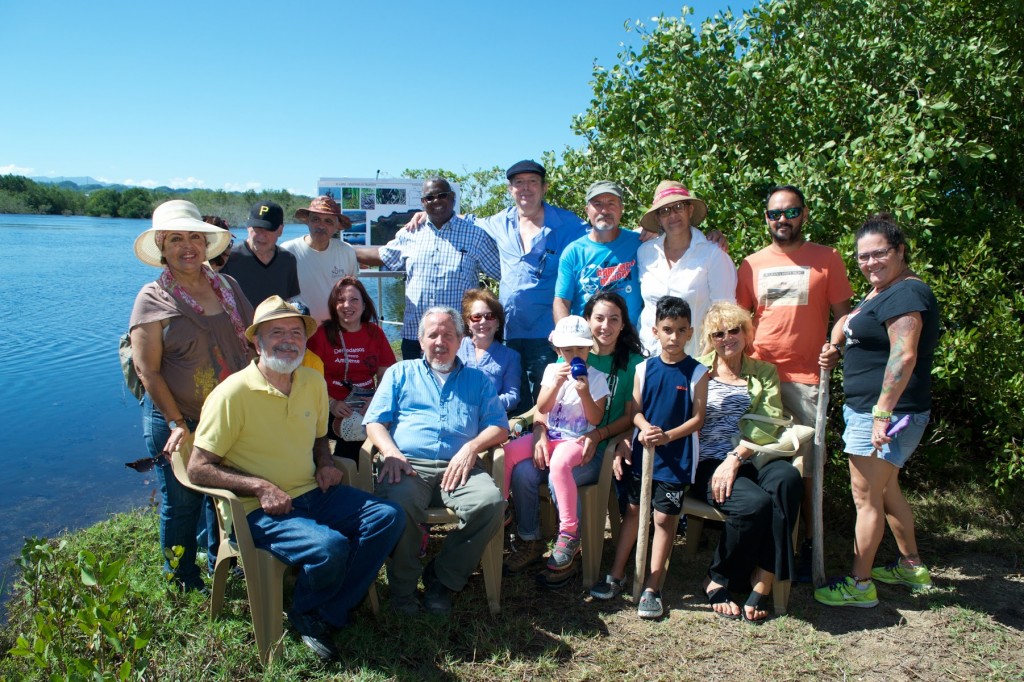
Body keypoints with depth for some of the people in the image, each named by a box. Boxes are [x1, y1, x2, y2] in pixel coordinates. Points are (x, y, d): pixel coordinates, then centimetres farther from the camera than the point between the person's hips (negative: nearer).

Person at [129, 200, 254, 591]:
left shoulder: (227, 287, 4)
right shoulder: (153, 299, -9)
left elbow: (253, 341, 10)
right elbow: (147, 370, -12)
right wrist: (177, 423, -16)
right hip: (176, 422, -4)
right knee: (181, 504, 9)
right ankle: (183, 583, 31)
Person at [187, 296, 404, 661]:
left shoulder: (313, 382, 6)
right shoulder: (233, 393, -13)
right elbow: (197, 469, -12)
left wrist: (326, 463, 2)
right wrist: (259, 487, -21)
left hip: (313, 494, 7)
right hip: (260, 510, -7)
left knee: (388, 517, -12)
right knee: (330, 547, -31)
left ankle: (326, 615, -4)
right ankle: (304, 614, 4)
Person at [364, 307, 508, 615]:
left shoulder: (478, 379, 24)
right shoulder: (400, 373, 23)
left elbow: (499, 427, 13)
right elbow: (374, 421, 11)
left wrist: (472, 446, -8)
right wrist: (391, 453, -9)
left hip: (459, 466, 1)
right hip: (409, 464, -1)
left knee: (491, 502, -30)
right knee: (399, 502, -35)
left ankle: (442, 578, -9)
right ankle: (403, 585, -9)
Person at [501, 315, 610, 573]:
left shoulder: (596, 378, -2)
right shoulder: (552, 370, 8)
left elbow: (596, 419, -7)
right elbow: (542, 409, 0)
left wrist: (584, 392, -21)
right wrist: (557, 383, -14)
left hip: (577, 440, -4)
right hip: (549, 436, 5)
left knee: (559, 464, -37)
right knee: (507, 452, -18)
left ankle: (569, 533, -25)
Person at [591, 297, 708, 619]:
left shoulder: (697, 372, -5)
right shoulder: (644, 368, 2)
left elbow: (697, 418, -7)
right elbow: (635, 410, 2)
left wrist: (668, 435, -22)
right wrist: (645, 427, -20)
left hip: (677, 457, -2)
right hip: (643, 452, 3)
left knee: (664, 518, 2)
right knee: (633, 510, 10)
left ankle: (652, 588, 12)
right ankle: (617, 575, 23)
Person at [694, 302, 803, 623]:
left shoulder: (765, 372, 19)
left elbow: (768, 425, 2)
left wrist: (736, 457, -11)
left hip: (752, 458, 2)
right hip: (707, 463, -2)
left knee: (787, 479, -33)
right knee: (755, 503, -31)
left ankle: (762, 583, -24)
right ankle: (716, 581, -7)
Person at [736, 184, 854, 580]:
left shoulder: (827, 259, 4)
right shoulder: (752, 264, 12)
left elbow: (843, 315, 5)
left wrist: (836, 349, -14)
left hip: (806, 377, -2)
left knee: (806, 470, 1)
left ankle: (807, 547, 16)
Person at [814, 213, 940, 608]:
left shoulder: (905, 294, -16)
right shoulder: (883, 292, 16)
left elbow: (904, 356, -26)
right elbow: (844, 331, 30)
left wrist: (882, 414, -28)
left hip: (886, 413, -11)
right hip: (867, 411, 11)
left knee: (866, 497, -3)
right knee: (886, 490, 21)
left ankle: (859, 585, 7)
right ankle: (911, 566, 35)